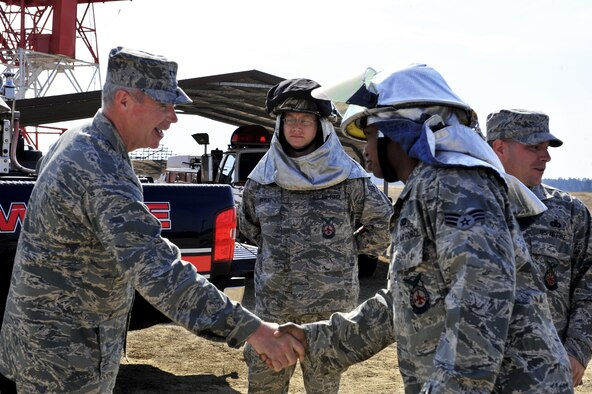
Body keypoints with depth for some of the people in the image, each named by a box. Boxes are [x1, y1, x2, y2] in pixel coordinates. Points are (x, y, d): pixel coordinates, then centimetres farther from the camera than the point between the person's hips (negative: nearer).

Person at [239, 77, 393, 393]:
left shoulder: (346, 177, -5)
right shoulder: (262, 178, 4)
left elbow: (384, 224, 5)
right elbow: (248, 225, 22)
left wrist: (349, 248, 4)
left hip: (329, 307, -3)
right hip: (272, 305, 3)